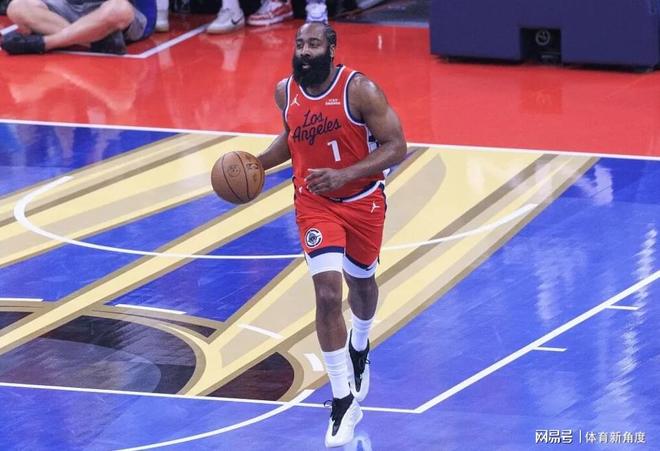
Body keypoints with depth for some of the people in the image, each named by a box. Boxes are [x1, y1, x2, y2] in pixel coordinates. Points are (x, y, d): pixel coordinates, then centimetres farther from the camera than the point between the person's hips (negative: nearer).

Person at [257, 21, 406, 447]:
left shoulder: (360, 90, -22)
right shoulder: (286, 91, -7)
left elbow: (396, 147, -21)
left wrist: (345, 174, -32)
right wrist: (259, 163, -3)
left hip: (363, 200, -1)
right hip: (315, 203, 1)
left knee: (361, 282, 22)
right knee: (328, 294, -14)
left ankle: (359, 348, 57)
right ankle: (344, 401, -8)